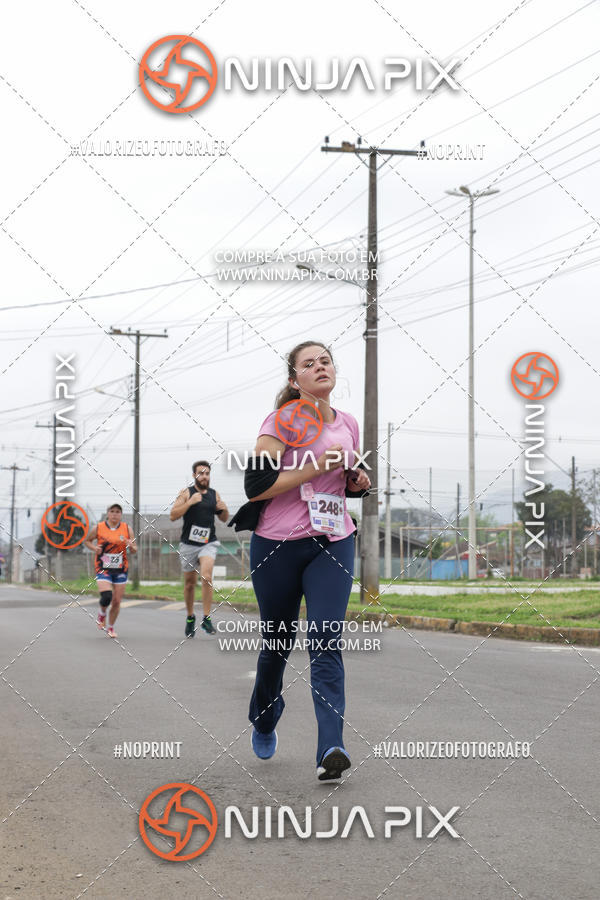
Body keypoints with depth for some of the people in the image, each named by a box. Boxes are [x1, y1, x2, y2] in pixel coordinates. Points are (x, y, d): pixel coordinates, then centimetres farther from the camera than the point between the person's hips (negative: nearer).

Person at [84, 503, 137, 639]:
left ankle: (111, 627, 25)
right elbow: (87, 541, 13)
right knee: (106, 597, -20)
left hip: (120, 570, 2)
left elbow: (134, 550, 4)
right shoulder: (98, 528, -3)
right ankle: (102, 613, 15)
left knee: (117, 601, 3)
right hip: (103, 569, -2)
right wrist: (94, 548, -8)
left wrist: (131, 546, -19)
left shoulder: (127, 529, 0)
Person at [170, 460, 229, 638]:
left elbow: (224, 519, 18)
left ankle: (206, 618, -16)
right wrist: (190, 503, -23)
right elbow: (173, 516, -12)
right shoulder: (186, 493, -3)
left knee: (206, 577, -21)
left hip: (208, 543, 1)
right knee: (190, 583, 9)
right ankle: (190, 617, 30)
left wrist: (224, 509, -4)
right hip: (188, 544, -1)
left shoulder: (214, 494, 7)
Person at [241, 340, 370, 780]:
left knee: (326, 643, -12)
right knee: (278, 642, 10)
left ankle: (331, 748, -22)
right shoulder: (283, 421, -8)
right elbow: (255, 487, -17)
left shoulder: (349, 424, 10)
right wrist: (316, 468, -20)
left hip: (334, 544, 3)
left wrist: (358, 482, 4)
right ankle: (264, 725, 38)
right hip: (278, 544, -3)